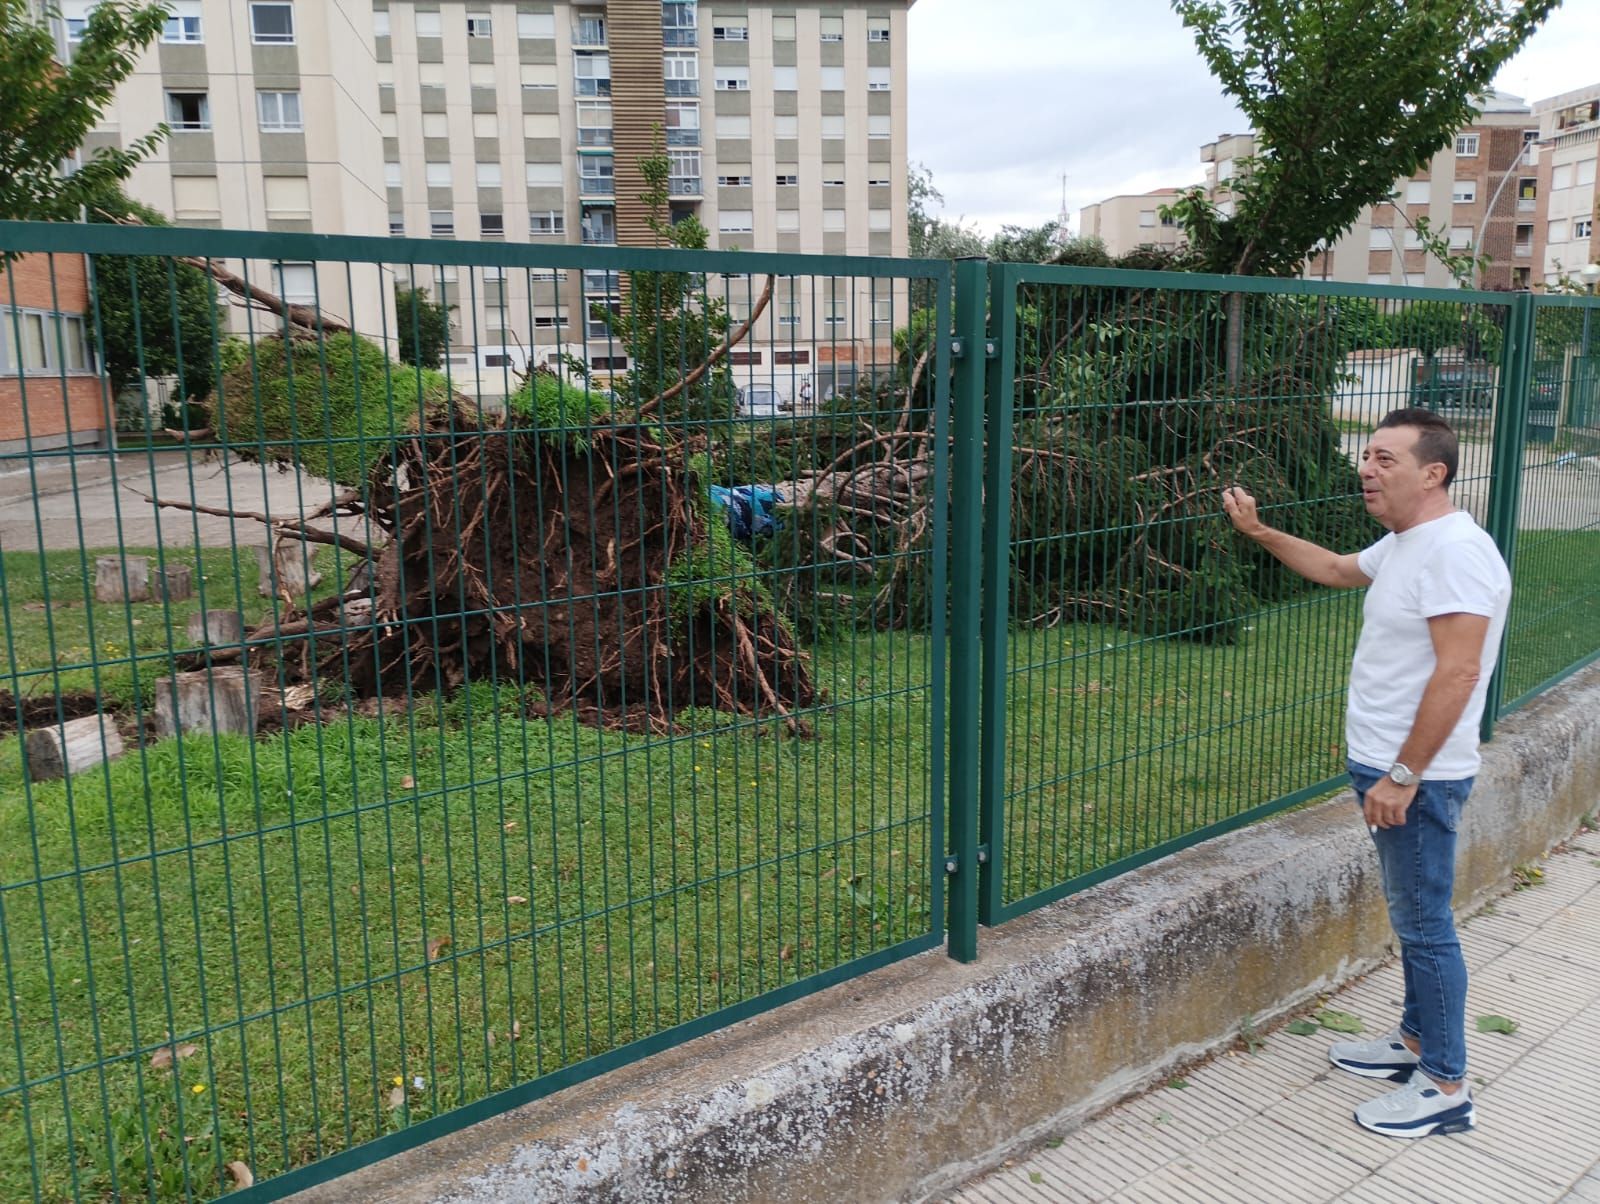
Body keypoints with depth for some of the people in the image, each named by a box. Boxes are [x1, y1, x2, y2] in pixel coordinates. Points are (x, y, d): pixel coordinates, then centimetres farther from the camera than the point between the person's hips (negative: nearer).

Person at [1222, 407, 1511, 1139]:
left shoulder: (1455, 549, -21)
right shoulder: (1403, 545, 10)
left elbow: (1457, 673, -26)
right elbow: (1337, 570, 31)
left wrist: (1402, 776, -25)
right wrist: (1258, 532, 25)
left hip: (1417, 778, -10)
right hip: (1385, 767, 10)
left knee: (1424, 925, 1)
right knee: (1412, 918, 21)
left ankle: (1446, 1087, 14)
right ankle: (1416, 1040, 36)